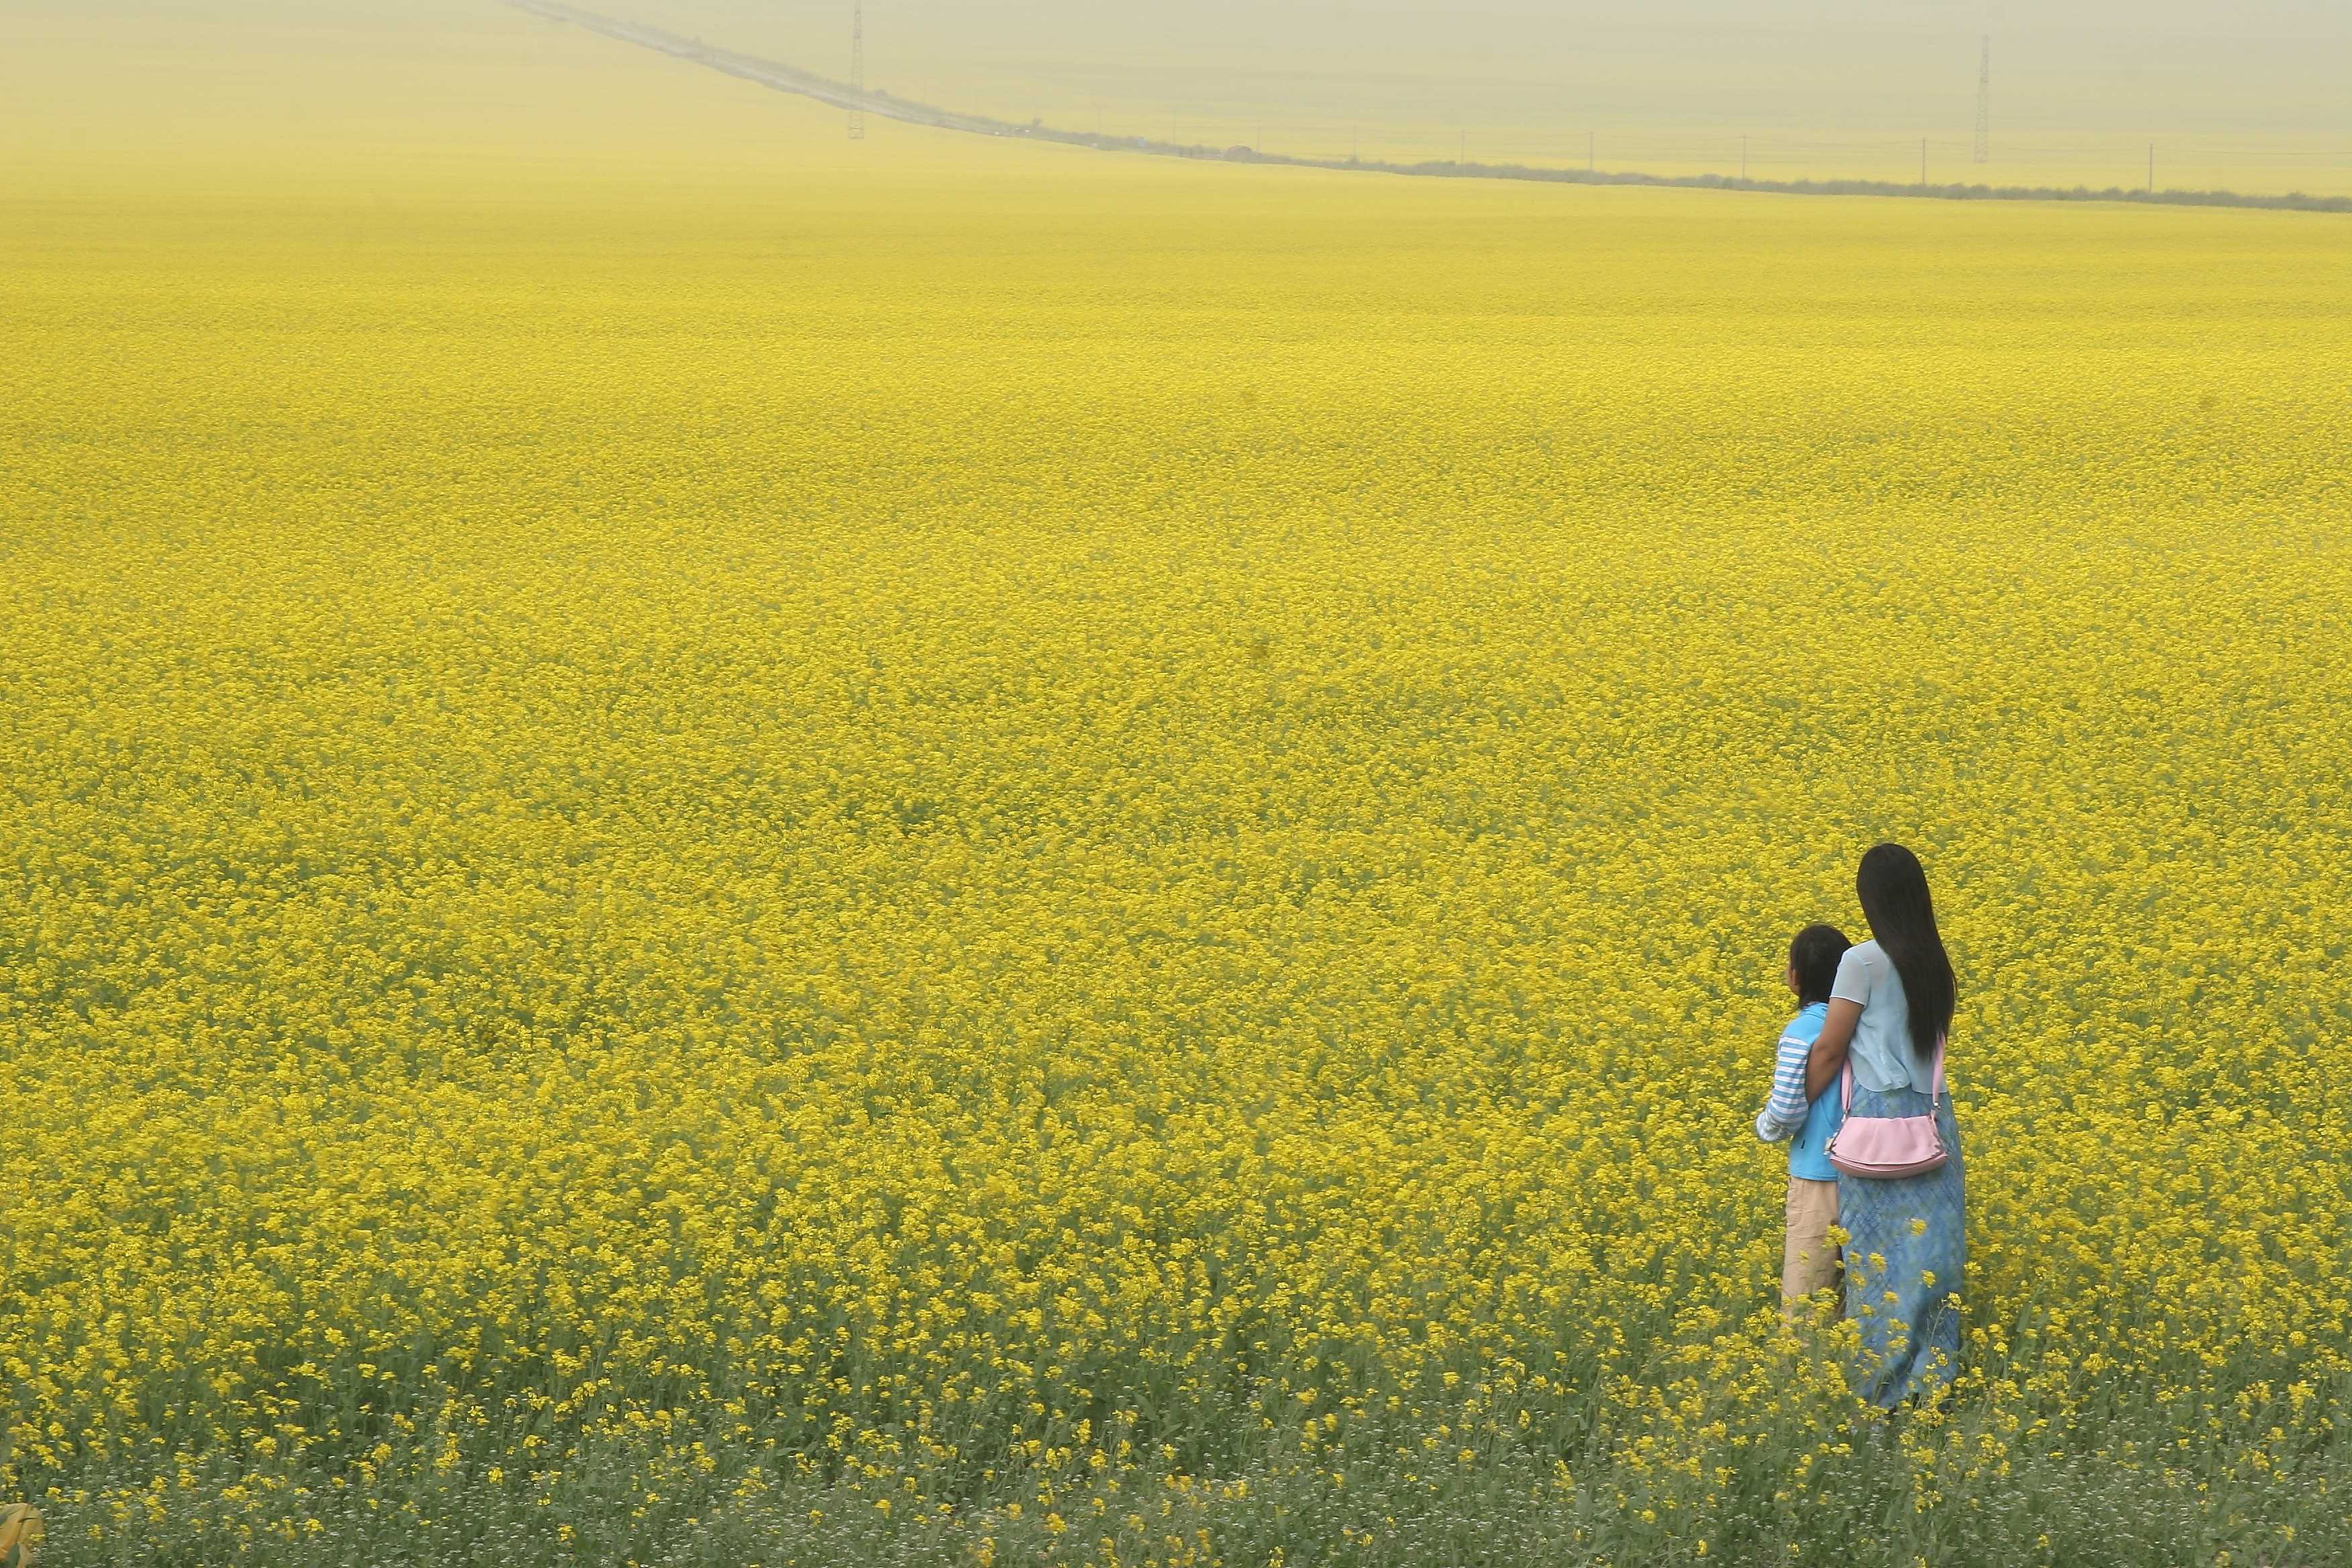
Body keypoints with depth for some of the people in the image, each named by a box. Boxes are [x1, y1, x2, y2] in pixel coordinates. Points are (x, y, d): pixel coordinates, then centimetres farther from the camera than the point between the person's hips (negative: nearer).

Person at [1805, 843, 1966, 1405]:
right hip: (1934, 1118, 6)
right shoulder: (1936, 964, 9)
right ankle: (1934, 1375, 8)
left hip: (1879, 1117, -6)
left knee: (1880, 1254, -2)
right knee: (1930, 1253, 7)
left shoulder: (1864, 961, -10)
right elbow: (1931, 1038, 13)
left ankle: (1879, 1386, -2)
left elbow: (1830, 1050, -8)